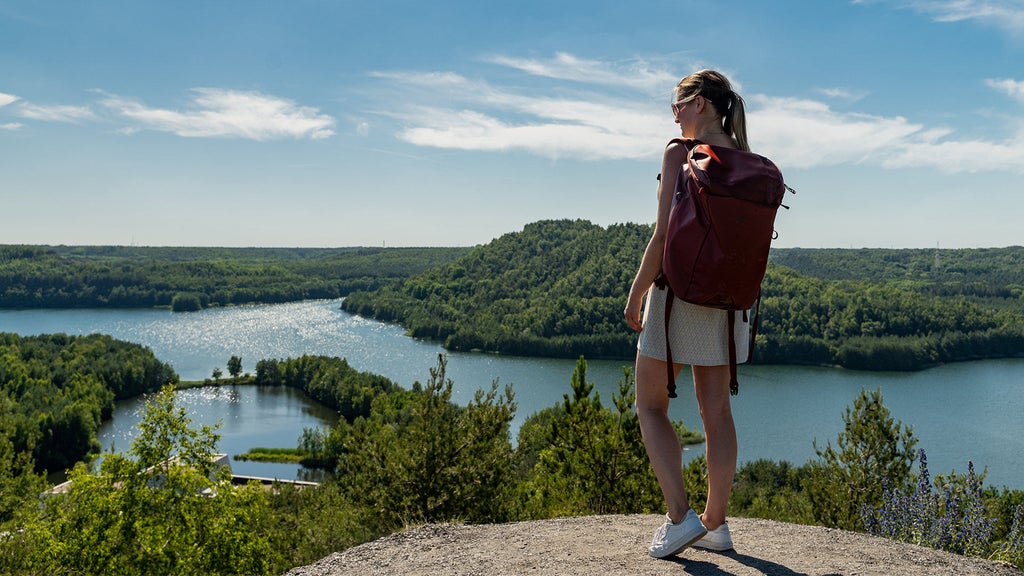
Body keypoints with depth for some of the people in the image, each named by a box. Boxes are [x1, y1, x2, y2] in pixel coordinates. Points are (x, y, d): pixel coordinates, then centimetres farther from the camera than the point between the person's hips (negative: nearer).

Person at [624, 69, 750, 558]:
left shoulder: (680, 153, -11)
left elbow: (664, 234, -15)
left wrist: (635, 295, -8)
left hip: (679, 292, -6)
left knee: (650, 405, 7)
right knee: (716, 411, 11)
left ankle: (680, 515, -2)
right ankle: (715, 523, 18)